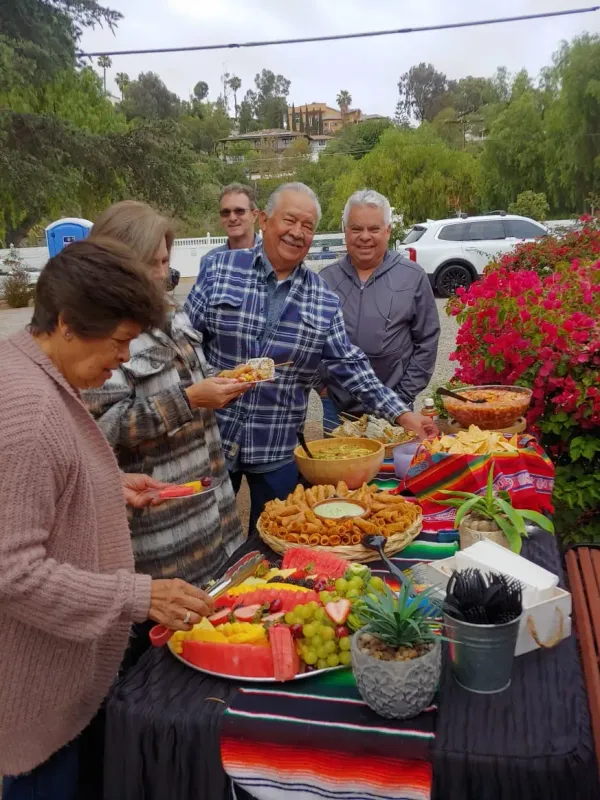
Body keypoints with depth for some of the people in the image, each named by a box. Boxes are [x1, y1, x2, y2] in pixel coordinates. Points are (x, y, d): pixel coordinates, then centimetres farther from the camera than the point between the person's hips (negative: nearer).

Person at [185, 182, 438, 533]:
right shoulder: (221, 268, -3)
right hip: (211, 437, -1)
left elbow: (350, 366, 2)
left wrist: (403, 414, -4)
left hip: (278, 450, 2)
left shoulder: (324, 299, 2)